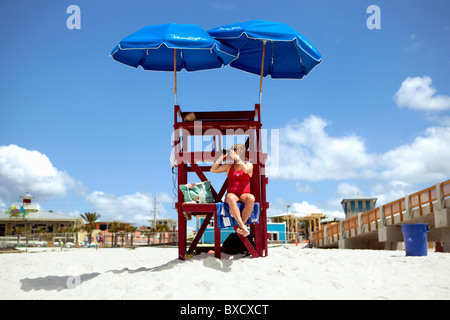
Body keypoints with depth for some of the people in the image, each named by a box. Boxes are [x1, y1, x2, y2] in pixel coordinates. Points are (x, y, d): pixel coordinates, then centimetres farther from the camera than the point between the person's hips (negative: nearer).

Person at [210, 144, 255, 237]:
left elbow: (246, 170, -14)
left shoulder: (249, 165, 10)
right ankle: (243, 227, -43)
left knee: (251, 198, -39)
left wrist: (236, 158, -13)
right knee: (230, 198, -40)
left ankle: (241, 225, -29)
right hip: (232, 194, 1)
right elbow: (213, 170, 8)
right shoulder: (228, 166, 16)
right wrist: (222, 157, 2)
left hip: (244, 194, 0)